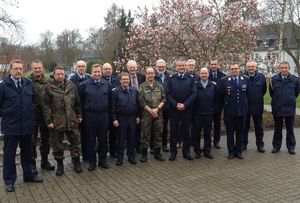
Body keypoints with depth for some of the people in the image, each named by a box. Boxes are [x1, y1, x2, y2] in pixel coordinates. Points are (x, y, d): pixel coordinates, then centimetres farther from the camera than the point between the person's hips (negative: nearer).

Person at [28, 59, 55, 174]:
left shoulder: (48, 82, 6)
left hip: (45, 115, 4)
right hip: (33, 116, -4)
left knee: (45, 139, 14)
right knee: (32, 140, 5)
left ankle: (45, 161, 29)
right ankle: (32, 163, 17)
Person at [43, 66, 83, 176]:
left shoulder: (71, 85, 6)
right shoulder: (49, 87, -3)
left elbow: (77, 102, 12)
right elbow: (46, 106, -5)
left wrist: (79, 115, 11)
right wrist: (48, 121, -9)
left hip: (72, 120, 2)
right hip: (56, 121, -2)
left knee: (75, 142, 9)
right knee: (57, 144, 8)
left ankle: (76, 161, 24)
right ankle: (60, 164, 24)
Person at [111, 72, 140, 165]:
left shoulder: (134, 90, 6)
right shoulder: (116, 91, -6)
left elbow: (137, 104, 11)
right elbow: (113, 106, -6)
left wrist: (138, 116, 8)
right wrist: (114, 119, -10)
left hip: (132, 118, 3)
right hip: (121, 118, -3)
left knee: (132, 138, 10)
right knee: (121, 139, 5)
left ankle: (131, 156, 23)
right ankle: (120, 158, 16)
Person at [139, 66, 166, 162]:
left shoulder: (160, 86, 8)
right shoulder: (142, 87, -1)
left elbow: (163, 99, 4)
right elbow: (141, 101, -6)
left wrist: (157, 109, -10)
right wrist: (151, 111, -10)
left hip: (158, 113, 3)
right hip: (146, 113, -3)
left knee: (158, 134, 8)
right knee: (145, 134, 1)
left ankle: (157, 153, 19)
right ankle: (144, 154, 11)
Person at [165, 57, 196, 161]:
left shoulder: (191, 79, 2)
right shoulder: (171, 79, 3)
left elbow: (193, 94, -3)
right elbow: (168, 94, -1)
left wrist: (185, 104, -12)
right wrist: (176, 104, -11)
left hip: (186, 109, 0)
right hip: (174, 109, 0)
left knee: (186, 131, 8)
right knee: (174, 131, 5)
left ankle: (186, 152, 19)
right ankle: (173, 152, 14)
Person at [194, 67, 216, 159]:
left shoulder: (213, 85, 2)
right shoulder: (195, 85, -2)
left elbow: (216, 99, 6)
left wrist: (213, 109, 3)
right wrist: (194, 109, -1)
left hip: (209, 113, 1)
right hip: (198, 113, -1)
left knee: (208, 133, 9)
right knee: (197, 133, 5)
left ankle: (207, 151, 19)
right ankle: (197, 151, 15)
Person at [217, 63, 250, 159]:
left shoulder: (246, 79, 4)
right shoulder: (224, 81, -3)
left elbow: (249, 93, 12)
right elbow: (219, 95, 3)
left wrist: (246, 105, 12)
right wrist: (221, 107, 6)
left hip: (242, 111, 2)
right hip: (229, 111, -2)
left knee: (240, 132, 9)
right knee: (230, 132, 6)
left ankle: (239, 151, 21)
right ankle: (231, 151, 17)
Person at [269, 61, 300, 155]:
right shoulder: (274, 79, -4)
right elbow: (271, 92, 10)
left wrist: (291, 100, 14)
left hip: (290, 109, 0)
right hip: (277, 109, 0)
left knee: (290, 129, 9)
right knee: (277, 129, 11)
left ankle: (291, 147, 20)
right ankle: (276, 146, 20)